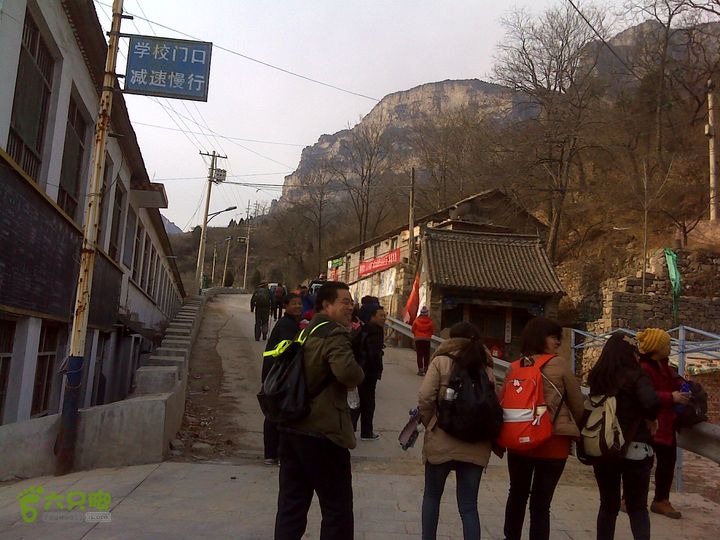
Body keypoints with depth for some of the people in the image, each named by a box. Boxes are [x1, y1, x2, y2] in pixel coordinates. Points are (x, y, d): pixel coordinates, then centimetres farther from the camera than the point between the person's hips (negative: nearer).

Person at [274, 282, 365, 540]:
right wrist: (358, 373, -12)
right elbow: (349, 373, -33)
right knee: (338, 510, 6)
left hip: (291, 430, 9)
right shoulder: (335, 335, -16)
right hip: (322, 434, -9)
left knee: (290, 507, 16)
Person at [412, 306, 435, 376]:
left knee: (419, 355, 2)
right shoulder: (430, 321, -6)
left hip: (418, 339, -1)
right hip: (427, 339, 1)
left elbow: (413, 330, 2)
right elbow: (433, 331, 0)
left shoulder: (417, 320, -6)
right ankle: (426, 368, 17)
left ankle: (420, 369, -3)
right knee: (426, 355, 13)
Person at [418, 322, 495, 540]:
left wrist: (429, 423, 3)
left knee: (432, 496, 20)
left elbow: (425, 398, -13)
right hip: (476, 446, 2)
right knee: (469, 506, 12)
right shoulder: (487, 367, 3)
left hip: (442, 441, -2)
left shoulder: (441, 362, -6)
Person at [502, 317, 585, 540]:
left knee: (517, 495, 22)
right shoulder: (559, 364, -7)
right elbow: (577, 404, 1)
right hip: (553, 441, -4)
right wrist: (576, 428, 19)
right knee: (541, 502, 4)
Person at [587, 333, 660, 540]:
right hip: (634, 450, -4)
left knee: (608, 505, 16)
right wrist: (650, 418, -11)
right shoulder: (636, 377, -13)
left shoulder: (597, 377, 3)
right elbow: (652, 402, -29)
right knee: (638, 507, 11)